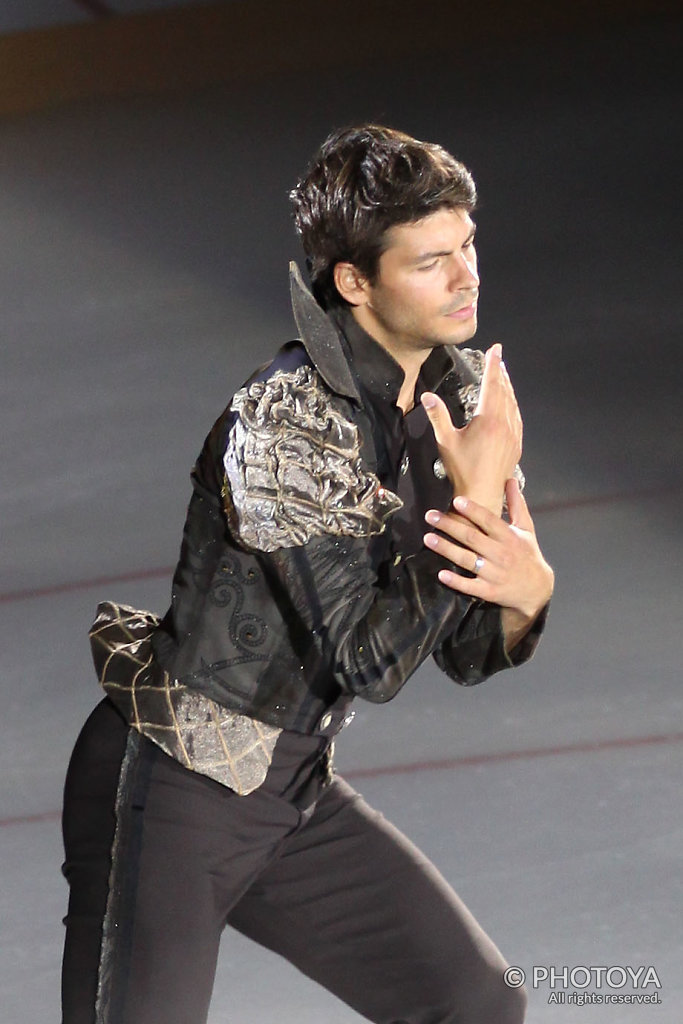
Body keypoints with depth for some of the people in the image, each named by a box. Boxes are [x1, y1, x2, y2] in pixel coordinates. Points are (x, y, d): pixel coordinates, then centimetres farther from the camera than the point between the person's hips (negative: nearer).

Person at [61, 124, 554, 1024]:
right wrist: (478, 496, -26)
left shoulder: (458, 391, 2)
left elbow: (467, 654, 5)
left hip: (295, 797, 8)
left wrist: (526, 593, -18)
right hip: (169, 794, -8)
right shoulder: (284, 422, -23)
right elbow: (371, 661, -25)